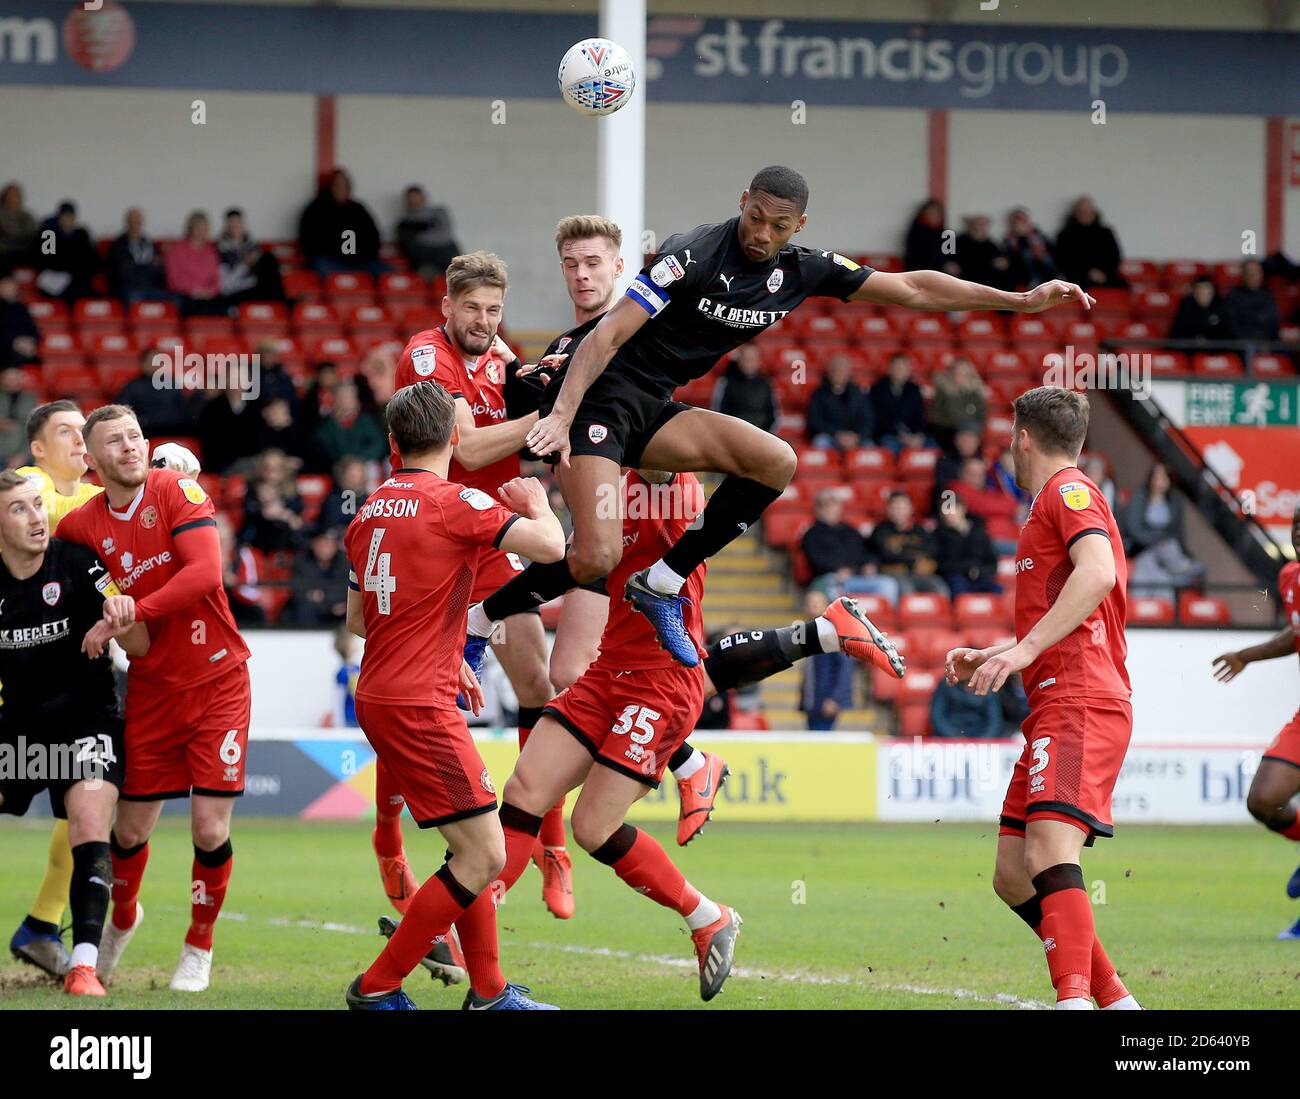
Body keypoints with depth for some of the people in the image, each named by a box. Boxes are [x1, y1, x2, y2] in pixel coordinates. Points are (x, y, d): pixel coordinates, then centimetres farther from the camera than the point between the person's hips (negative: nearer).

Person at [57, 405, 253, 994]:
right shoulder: (82, 524, -2)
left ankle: (199, 947, 15)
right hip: (152, 689, 3)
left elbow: (206, 573, -23)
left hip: (217, 680, -3)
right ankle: (121, 920, 38)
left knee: (210, 827, -7)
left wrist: (131, 613, -23)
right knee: (131, 826, 7)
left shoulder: (177, 492, -11)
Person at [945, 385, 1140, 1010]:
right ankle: (1114, 1000, 9)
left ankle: (1075, 999, -41)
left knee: (1050, 853, -26)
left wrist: (1025, 648, -24)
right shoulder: (1055, 503, 29)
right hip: (1056, 709, 10)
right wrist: (989, 657, 29)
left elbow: (1098, 572, -21)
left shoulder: (1068, 491, -1)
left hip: (1080, 702, -10)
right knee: (1013, 876, 8)